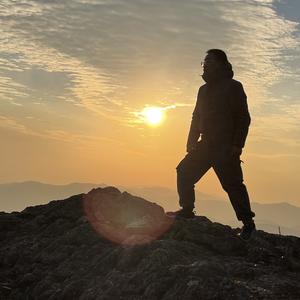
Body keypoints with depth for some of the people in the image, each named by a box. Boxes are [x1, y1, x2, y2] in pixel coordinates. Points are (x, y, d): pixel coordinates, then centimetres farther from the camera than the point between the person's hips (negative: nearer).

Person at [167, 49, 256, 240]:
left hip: (226, 147, -7)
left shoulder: (233, 87, -3)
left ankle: (248, 223, 1)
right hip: (206, 145, 7)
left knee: (232, 183, -10)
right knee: (184, 172, 3)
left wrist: (237, 145, -16)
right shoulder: (204, 90, 18)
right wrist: (191, 142, 12)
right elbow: (197, 117, 22)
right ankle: (187, 210, 12)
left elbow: (243, 118, -8)